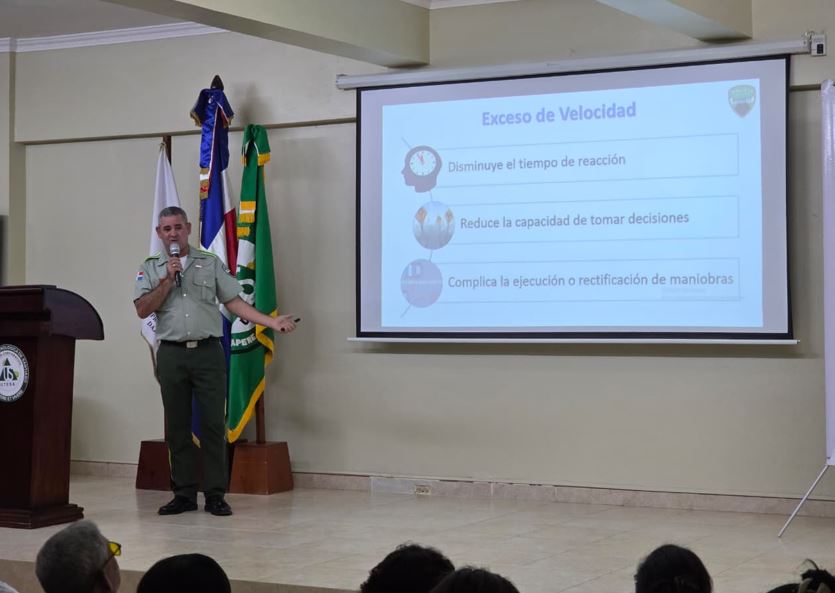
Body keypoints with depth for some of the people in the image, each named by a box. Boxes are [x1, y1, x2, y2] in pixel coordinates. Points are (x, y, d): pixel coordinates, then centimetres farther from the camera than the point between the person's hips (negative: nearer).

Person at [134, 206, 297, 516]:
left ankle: (215, 495, 2)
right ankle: (184, 494, 12)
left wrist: (271, 322, -5)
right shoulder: (150, 269, 10)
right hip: (171, 354, 1)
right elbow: (143, 310, -1)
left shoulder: (211, 263, 9)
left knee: (213, 424, -4)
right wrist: (168, 280, -9)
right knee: (177, 427, 5)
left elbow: (234, 302, 5)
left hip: (207, 352, -1)